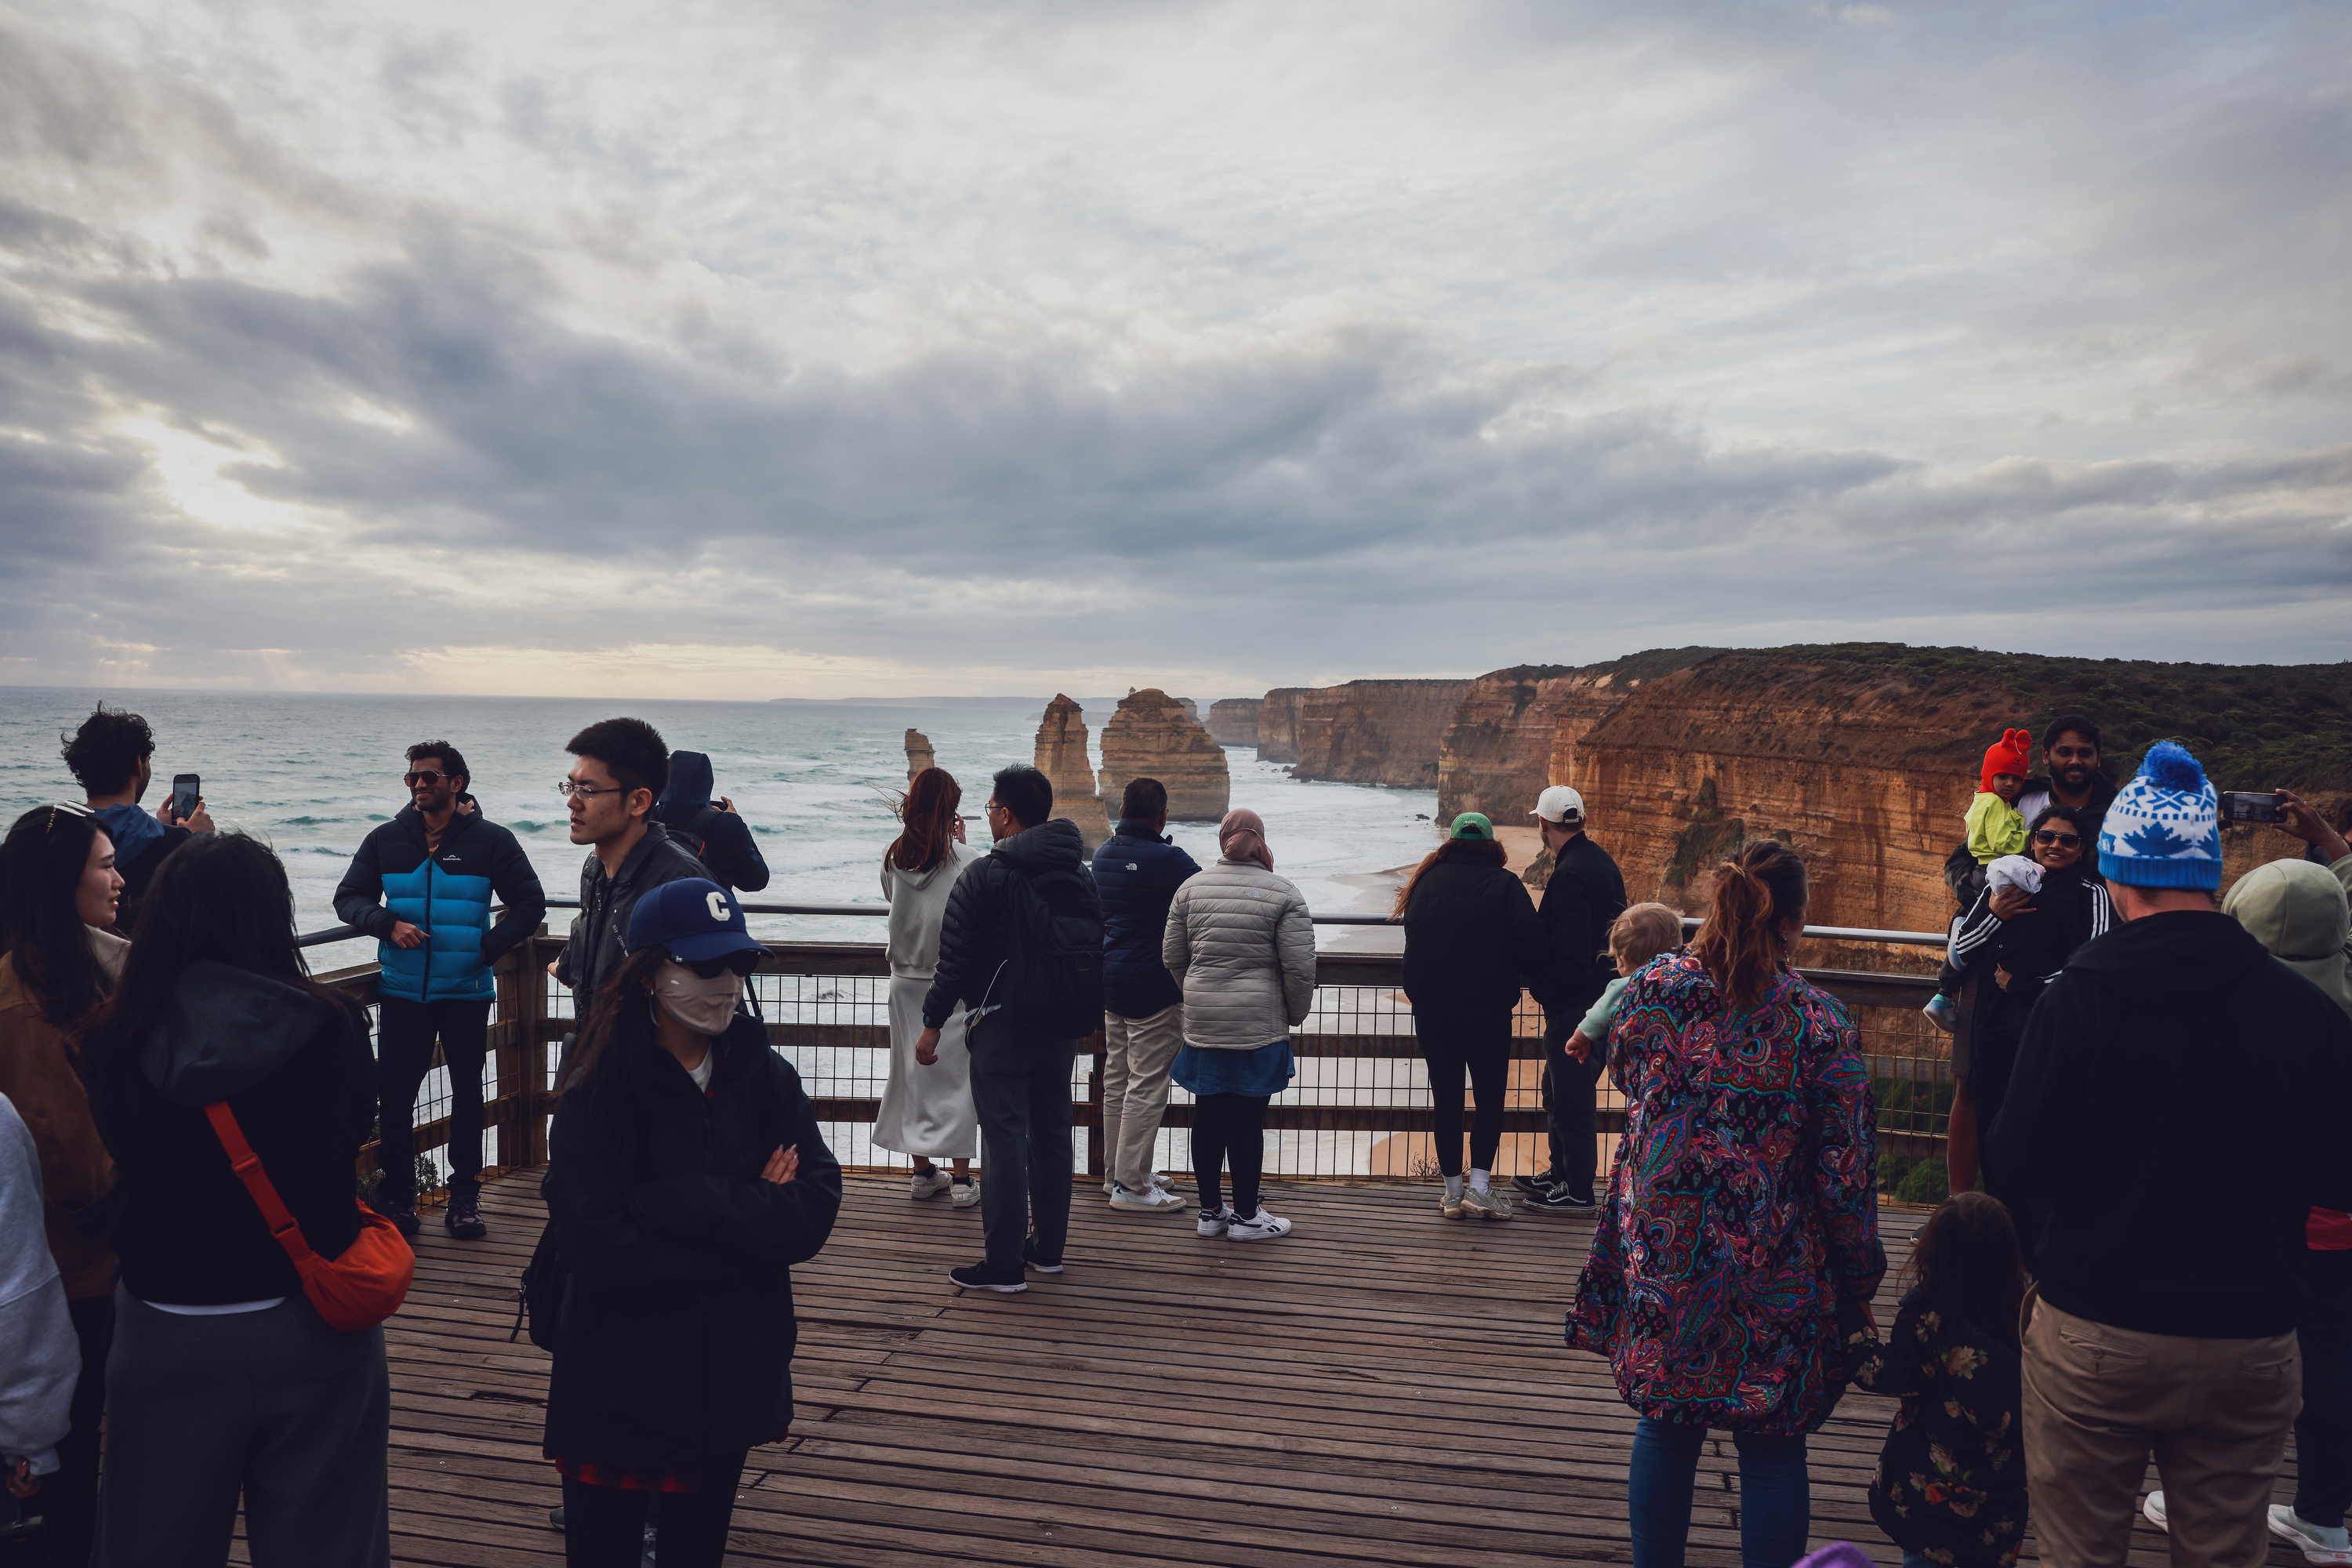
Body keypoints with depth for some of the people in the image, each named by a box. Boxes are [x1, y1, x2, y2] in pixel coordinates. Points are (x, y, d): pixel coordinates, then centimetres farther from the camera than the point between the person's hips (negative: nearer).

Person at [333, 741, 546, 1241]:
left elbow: (530, 904, 0)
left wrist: (488, 948, -10)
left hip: (466, 993, -1)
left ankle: (465, 1196, 19)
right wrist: (389, 924, -10)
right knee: (394, 1095, 2)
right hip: (401, 992, 2)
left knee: (467, 1094, 8)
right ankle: (396, 1197, 15)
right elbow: (348, 898, 9)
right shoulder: (387, 839, 5)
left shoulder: (490, 840, -3)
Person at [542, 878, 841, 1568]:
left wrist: (679, 1203, -23)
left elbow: (814, 1210, -14)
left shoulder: (765, 1078, -3)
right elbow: (603, 1252, -22)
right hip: (617, 1389, -3)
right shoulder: (597, 1097, -12)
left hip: (731, 1380, 3)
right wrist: (750, 1216, -18)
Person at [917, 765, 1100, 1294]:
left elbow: (955, 960, -11)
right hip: (1063, 1028, 7)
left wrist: (932, 1024, -3)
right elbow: (1097, 953, 15)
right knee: (1052, 1133, 15)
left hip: (1003, 1026, -6)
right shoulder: (1082, 875, 9)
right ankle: (1048, 1248, 25)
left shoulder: (983, 877, -11)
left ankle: (1004, 1265, 1)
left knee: (1005, 1140, -3)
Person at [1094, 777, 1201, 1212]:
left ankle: (1116, 1172, 25)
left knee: (1117, 1079, 16)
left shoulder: (1102, 854, 6)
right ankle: (1132, 1185, 2)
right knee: (1147, 1085, -2)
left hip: (1109, 980, 8)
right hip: (1153, 986, -8)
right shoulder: (1169, 860, -17)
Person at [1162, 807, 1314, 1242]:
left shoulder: (1191, 888, 4)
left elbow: (1172, 957, 9)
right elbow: (1299, 967, -9)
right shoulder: (1283, 895, -7)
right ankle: (1246, 1217, 14)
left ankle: (1210, 1210, 23)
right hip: (1259, 1024, -4)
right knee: (1247, 1120, 3)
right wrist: (1296, 1014, 7)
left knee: (1208, 1116, 11)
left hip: (1202, 1023, 4)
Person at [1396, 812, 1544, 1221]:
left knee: (1446, 1100, 10)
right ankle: (1479, 1188, 3)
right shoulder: (1504, 884, -6)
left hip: (1431, 1014, 3)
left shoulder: (1425, 883, 3)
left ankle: (1453, 1191, 16)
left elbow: (1413, 944, 7)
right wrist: (1511, 985, 6)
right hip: (1489, 1014, -2)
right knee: (1490, 1099, 10)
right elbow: (1531, 946, -12)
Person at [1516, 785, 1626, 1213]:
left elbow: (1569, 952, -26)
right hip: (1597, 996, 10)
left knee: (1570, 1097, 0)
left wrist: (1545, 989, -11)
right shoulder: (1600, 859, 9)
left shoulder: (1570, 875, -23)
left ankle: (1577, 1190, 10)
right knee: (1560, 1091, 22)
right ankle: (1561, 1172, 34)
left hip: (1574, 1002, -10)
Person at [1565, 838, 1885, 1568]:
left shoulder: (1652, 989, -8)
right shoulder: (1820, 1023, -14)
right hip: (1776, 1280, -2)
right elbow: (1846, 1174, -9)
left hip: (1660, 1255, 2)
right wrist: (1857, 1285, 3)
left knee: (1665, 1426, 19)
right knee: (1772, 1449, 14)